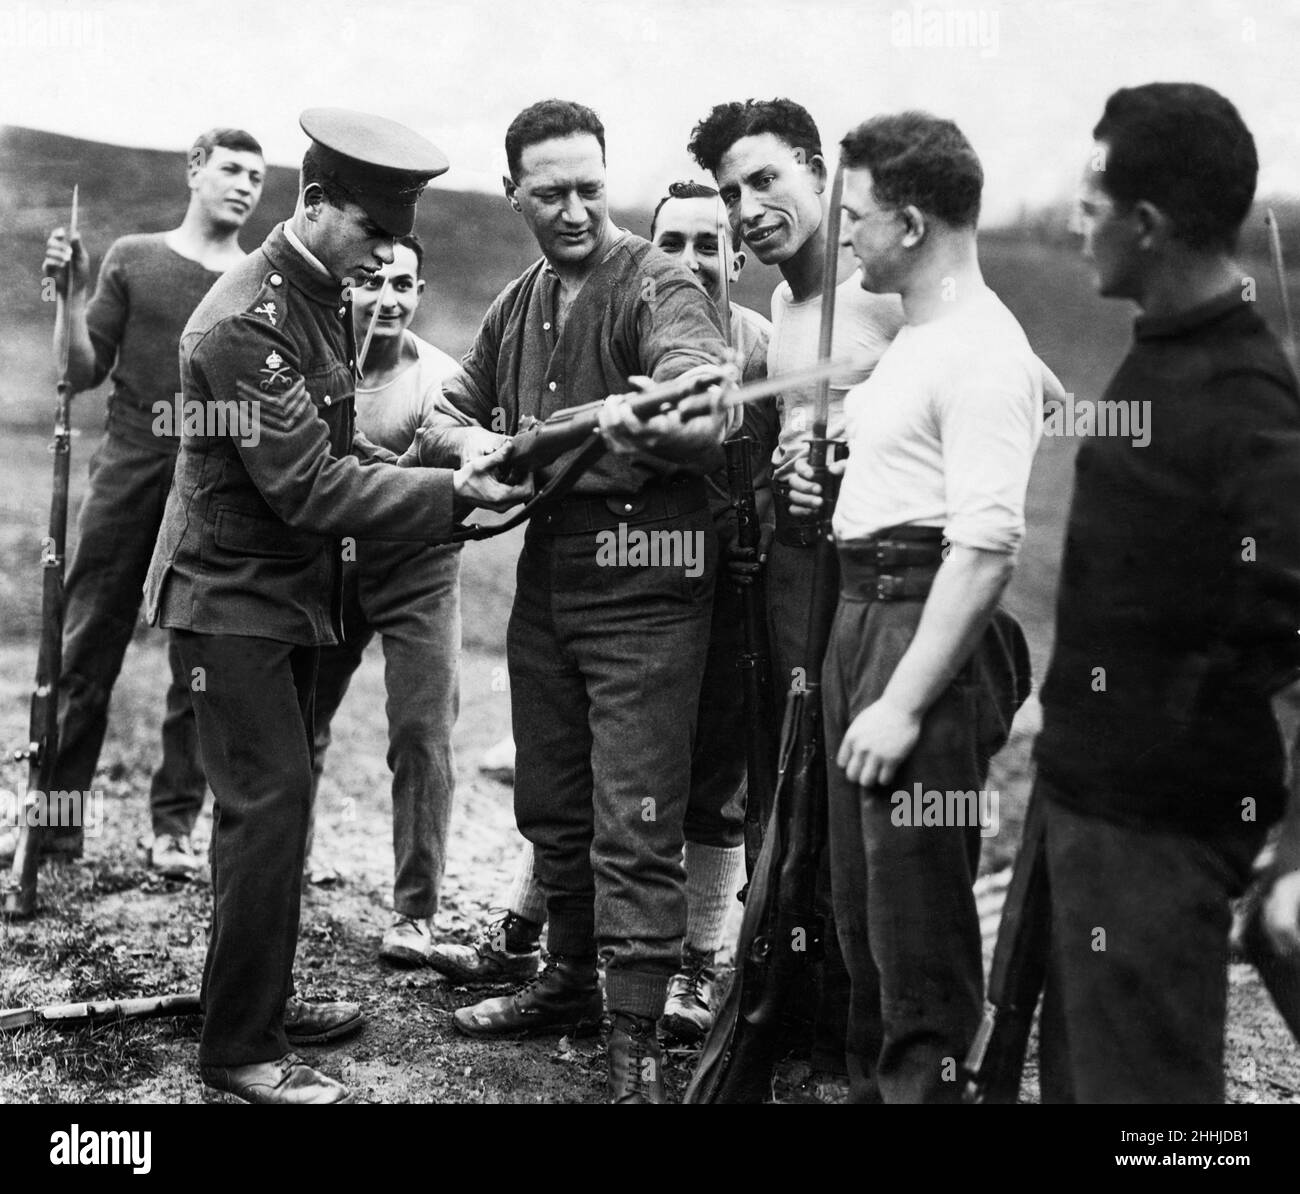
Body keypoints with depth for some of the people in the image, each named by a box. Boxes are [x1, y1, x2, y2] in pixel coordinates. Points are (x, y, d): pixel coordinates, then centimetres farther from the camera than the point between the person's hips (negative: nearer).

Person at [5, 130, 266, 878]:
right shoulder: (134, 259, 9)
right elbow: (85, 372, 6)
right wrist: (71, 296, -7)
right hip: (131, 467, 0)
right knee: (88, 646, 2)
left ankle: (175, 827, 8)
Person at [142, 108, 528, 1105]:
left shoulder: (328, 294, 7)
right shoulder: (245, 322, -23)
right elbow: (308, 488, -25)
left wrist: (434, 475, 1)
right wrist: (452, 493, -26)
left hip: (293, 589, 9)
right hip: (232, 594, -9)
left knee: (275, 797, 15)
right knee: (271, 800, -9)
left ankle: (262, 996, 27)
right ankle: (241, 1050, 0)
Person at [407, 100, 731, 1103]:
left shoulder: (656, 288, -10)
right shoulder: (518, 305, 14)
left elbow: (711, 415, -27)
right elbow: (447, 412, 21)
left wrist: (646, 424, -50)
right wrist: (469, 441, -3)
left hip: (643, 577, -8)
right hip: (545, 569, 8)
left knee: (634, 822, -5)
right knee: (551, 801, 18)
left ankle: (637, 1039, 2)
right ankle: (570, 982, 36)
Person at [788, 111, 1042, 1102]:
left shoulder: (982, 352, -16)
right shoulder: (916, 336, 16)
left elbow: (986, 549, -23)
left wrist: (902, 703, -24)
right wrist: (834, 476, 10)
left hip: (930, 627, -11)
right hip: (864, 612, 11)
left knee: (917, 928, -5)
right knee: (862, 906, 19)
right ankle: (872, 1082, 32)